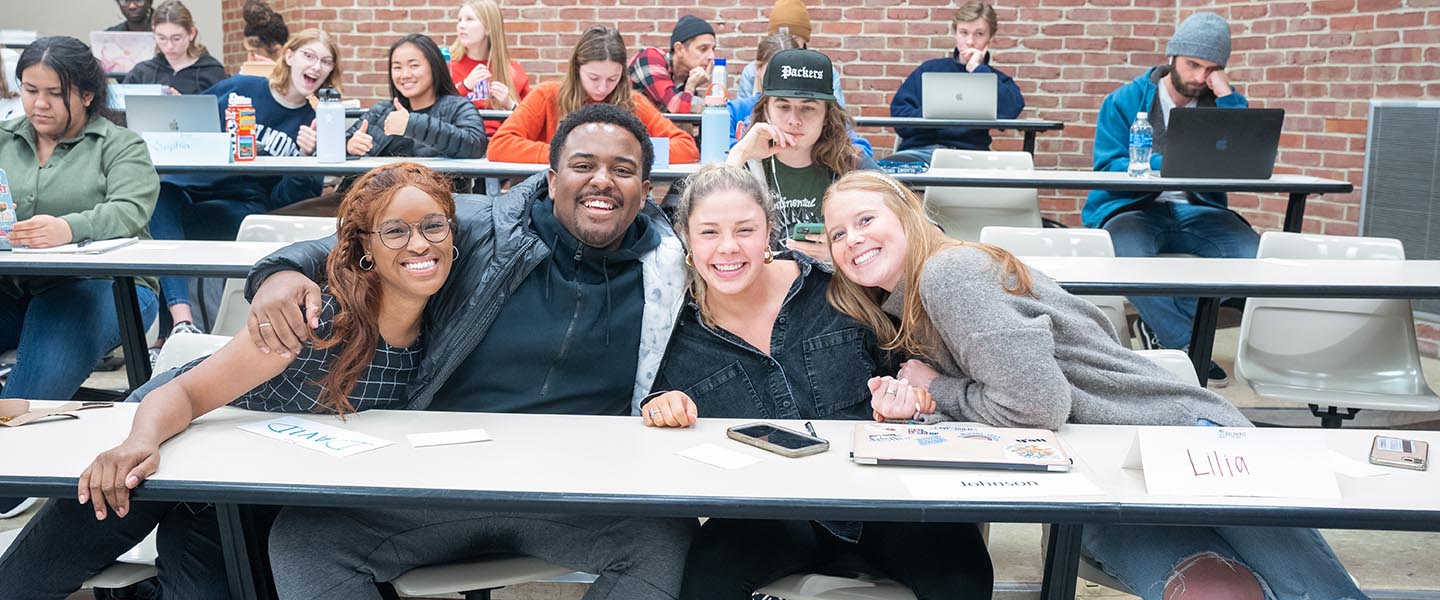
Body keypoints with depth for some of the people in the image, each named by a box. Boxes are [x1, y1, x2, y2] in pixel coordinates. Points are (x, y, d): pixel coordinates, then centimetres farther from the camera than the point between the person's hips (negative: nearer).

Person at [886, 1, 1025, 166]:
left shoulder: (998, 80, 18)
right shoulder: (929, 69, 18)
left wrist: (978, 69, 3)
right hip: (920, 150, -1)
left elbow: (1010, 111, -6)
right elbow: (898, 115, 8)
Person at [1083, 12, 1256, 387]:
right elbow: (1107, 169, -5)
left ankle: (1159, 326, -12)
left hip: (1198, 211, 3)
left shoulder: (1222, 103, 12)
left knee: (1252, 253, -27)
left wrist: (1227, 95, -7)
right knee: (1128, 253, -38)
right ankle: (1186, 346, -17)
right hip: (1133, 208, -3)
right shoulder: (1125, 101, 4)